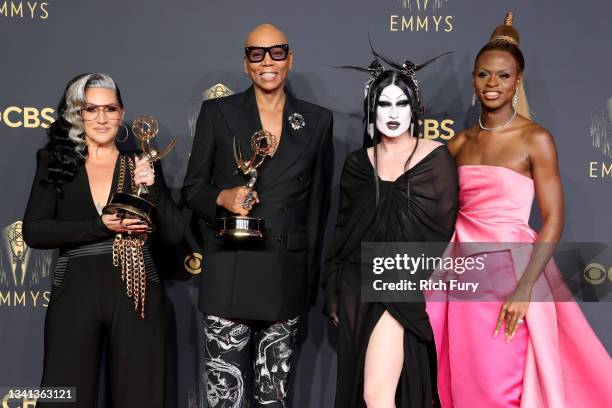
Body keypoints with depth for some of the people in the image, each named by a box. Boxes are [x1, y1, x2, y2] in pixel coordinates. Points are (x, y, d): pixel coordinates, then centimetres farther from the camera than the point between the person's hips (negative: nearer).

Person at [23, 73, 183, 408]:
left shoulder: (142, 165, 9)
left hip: (136, 294, 1)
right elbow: (33, 231, -3)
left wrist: (151, 188, -12)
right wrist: (102, 227, -13)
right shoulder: (56, 164, 8)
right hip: (75, 294, 0)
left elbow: (174, 233, 4)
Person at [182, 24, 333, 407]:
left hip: (287, 276, 2)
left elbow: (319, 201, 14)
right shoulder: (217, 112, 5)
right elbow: (192, 188, 7)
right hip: (230, 274, -1)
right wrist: (223, 198, -15)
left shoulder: (318, 120, 9)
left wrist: (311, 274, 12)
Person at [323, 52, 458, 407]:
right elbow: (344, 230, 11)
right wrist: (334, 294, 9)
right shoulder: (358, 163, 7)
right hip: (358, 287, 5)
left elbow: (443, 229, -2)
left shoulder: (436, 157, -3)